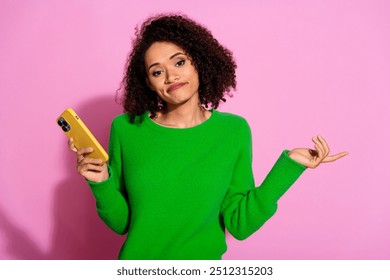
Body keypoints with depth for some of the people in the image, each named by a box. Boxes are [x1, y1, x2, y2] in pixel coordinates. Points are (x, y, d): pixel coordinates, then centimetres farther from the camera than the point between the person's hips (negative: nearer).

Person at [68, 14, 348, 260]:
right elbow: (120, 222, -5)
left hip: (202, 263, 0)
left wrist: (289, 164, -16)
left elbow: (240, 225, -10)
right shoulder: (126, 129, -11)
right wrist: (102, 182, -22)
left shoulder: (234, 130, -9)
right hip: (136, 262, 0)